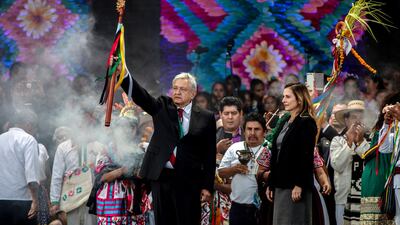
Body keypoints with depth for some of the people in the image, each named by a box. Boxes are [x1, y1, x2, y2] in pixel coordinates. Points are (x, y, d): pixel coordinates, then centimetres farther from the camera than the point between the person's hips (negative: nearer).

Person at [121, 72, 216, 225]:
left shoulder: (206, 118, 4)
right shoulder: (162, 108, 8)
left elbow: (209, 155, 3)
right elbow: (139, 95, -8)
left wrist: (208, 186, -1)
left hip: (188, 182, -2)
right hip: (160, 177, 2)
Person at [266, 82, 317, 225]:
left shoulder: (307, 123, -7)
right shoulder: (285, 123, 17)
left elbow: (306, 157, -14)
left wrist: (299, 185, -20)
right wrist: (271, 185, 16)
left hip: (296, 186, -8)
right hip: (281, 185, 8)